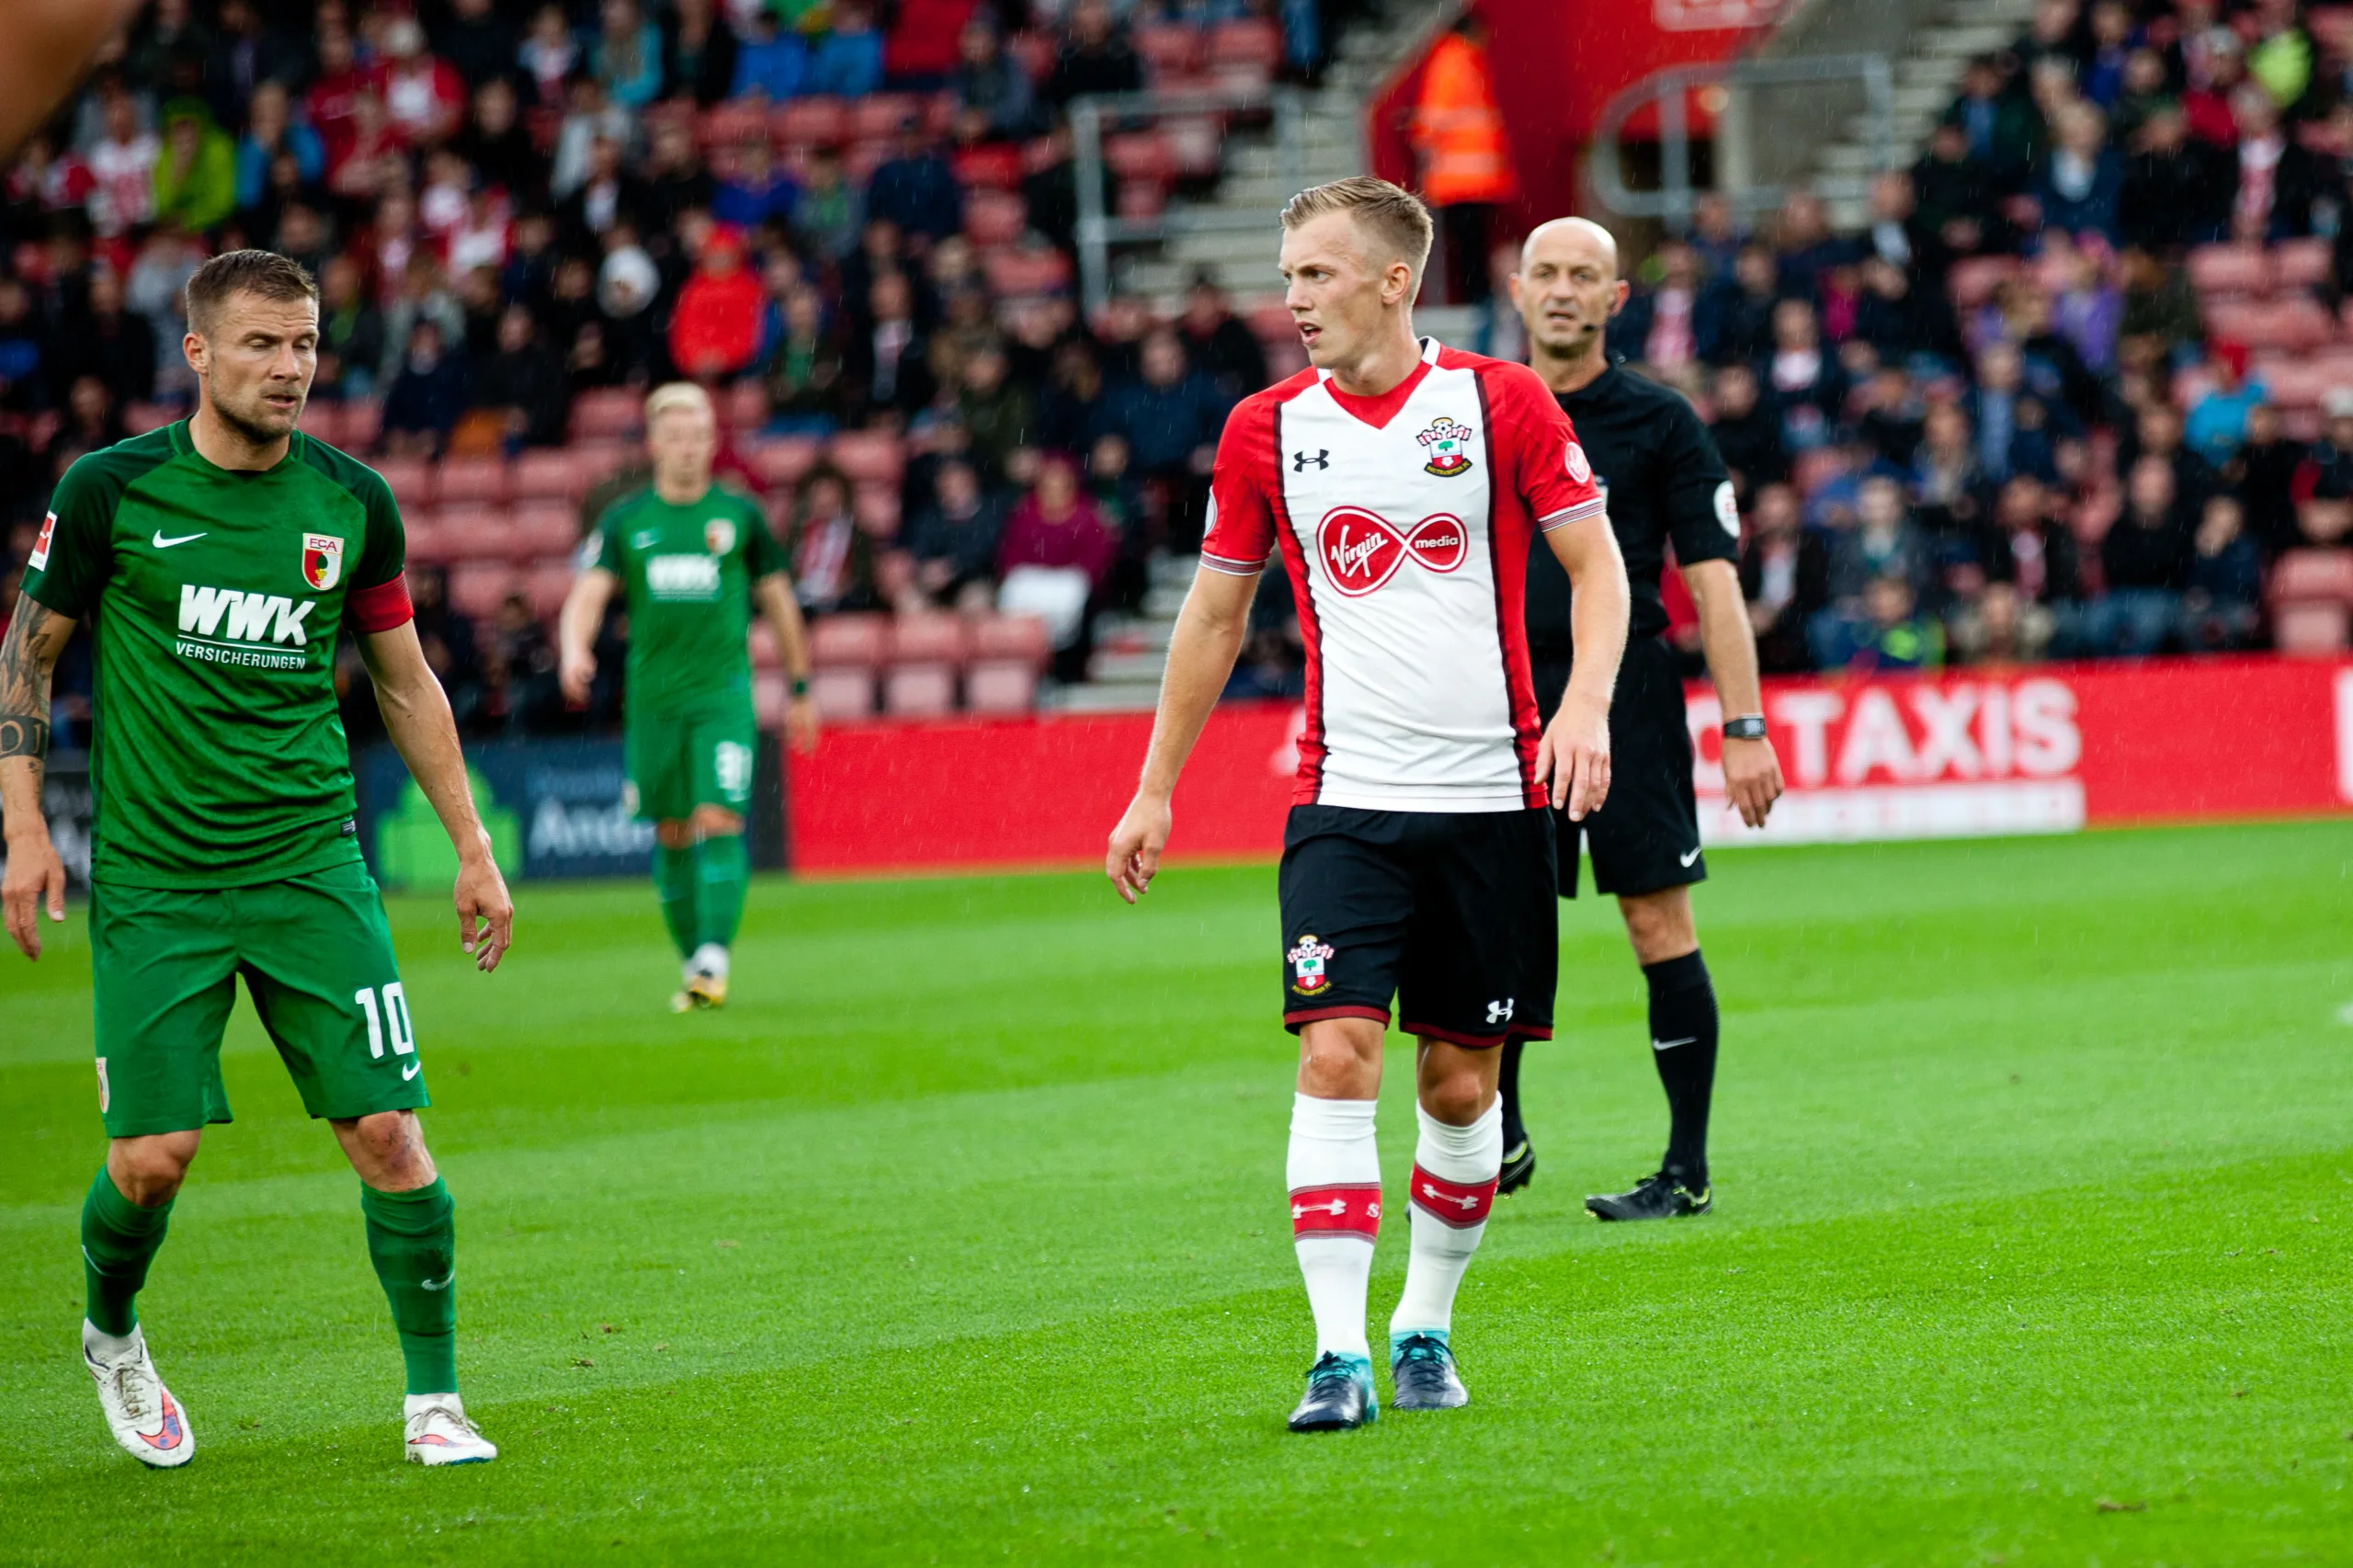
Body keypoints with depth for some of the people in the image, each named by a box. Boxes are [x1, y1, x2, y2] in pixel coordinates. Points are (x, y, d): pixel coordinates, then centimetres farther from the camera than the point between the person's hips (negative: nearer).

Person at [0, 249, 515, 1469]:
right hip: (151, 877, -2)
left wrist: (473, 848, 13)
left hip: (310, 863, 2)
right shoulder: (112, 490, -4)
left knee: (386, 1132, -8)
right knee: (154, 1155, -6)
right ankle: (111, 1338, 26)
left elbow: (403, 681, 15)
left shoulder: (353, 505, 3)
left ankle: (433, 1400, 5)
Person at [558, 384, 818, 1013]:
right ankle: (694, 965, 19)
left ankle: (713, 960, -20)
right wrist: (575, 651, -27)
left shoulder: (739, 514, 4)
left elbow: (777, 601, 13)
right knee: (671, 836, 7)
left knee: (720, 821, -16)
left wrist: (801, 689, 16)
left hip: (723, 694, -2)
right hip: (652, 696, 2)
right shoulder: (625, 520, 5)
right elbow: (590, 591, -6)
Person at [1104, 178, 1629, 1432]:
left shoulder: (1501, 403, -2)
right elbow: (1216, 612, 14)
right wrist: (1155, 789, 15)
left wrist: (1585, 707, -16)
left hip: (1493, 797, -1)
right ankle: (1338, 1354, -14)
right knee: (1337, 1055, -14)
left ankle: (1424, 1328, 24)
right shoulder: (1267, 430, 4)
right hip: (1345, 797, 1)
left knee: (1461, 1081, 5)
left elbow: (1597, 566, 1)